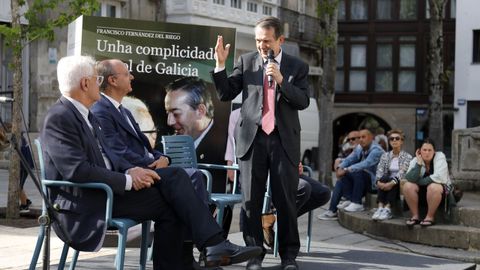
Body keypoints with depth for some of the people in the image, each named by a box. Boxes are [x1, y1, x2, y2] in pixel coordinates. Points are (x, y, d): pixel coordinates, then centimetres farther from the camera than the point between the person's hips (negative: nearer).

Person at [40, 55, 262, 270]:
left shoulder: (85, 114, 15)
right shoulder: (59, 118, -15)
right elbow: (77, 171, -25)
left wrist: (129, 171, -4)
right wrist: (127, 180, -19)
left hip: (107, 187, 9)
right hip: (86, 204, -9)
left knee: (175, 176, -6)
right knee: (169, 203, -14)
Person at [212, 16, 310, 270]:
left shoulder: (297, 66, 7)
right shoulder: (246, 61, 9)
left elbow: (303, 102, -3)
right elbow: (225, 94, 7)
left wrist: (281, 80, -15)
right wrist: (220, 64, -4)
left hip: (284, 140, -1)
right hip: (252, 138, 1)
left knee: (285, 200, 1)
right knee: (251, 200, 3)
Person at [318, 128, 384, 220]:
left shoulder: (376, 150, -17)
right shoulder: (359, 148, 8)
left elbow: (365, 164, -32)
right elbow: (349, 159, 0)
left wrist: (346, 170, -36)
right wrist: (340, 168, -22)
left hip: (373, 181, -8)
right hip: (360, 178, 8)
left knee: (359, 172, -33)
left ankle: (357, 203, -21)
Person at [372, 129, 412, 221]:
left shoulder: (407, 156, 0)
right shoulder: (385, 155, 12)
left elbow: (402, 172, -16)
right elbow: (379, 170, -3)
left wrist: (392, 182, -34)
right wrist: (379, 181, -26)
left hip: (400, 184, -3)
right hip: (387, 181, 3)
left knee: (392, 180, -33)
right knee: (384, 178, -29)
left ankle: (387, 209, -47)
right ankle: (380, 207, -43)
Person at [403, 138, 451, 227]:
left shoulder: (440, 157, -14)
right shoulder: (415, 160, -6)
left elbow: (438, 177, -27)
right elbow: (410, 179, -22)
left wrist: (418, 182, -18)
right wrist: (419, 163, -26)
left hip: (441, 189, -3)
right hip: (422, 191, 4)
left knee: (433, 187, -37)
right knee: (407, 186, -23)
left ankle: (430, 217, -21)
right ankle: (415, 216, -13)